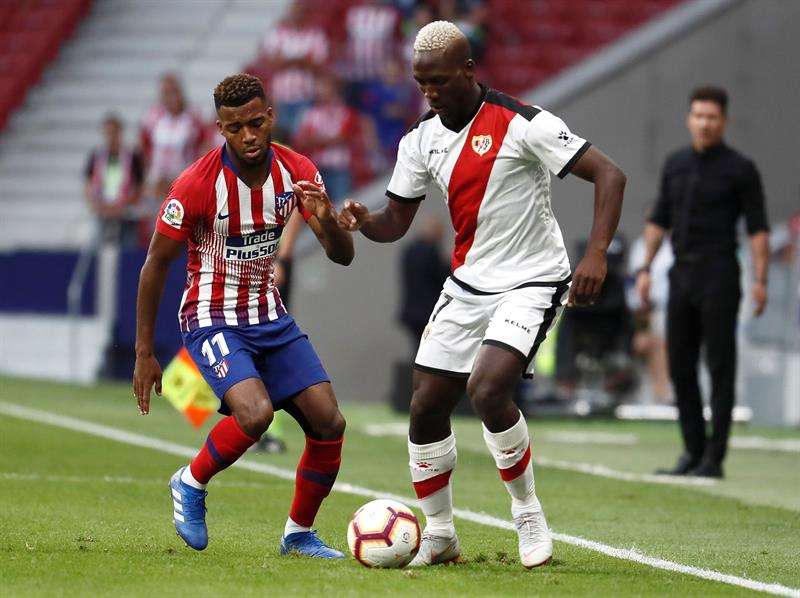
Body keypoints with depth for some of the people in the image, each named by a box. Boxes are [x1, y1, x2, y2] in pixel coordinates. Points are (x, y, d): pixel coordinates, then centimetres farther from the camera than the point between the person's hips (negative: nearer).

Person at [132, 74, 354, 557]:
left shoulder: (297, 172, -6)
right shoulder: (197, 185, -20)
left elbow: (343, 256, -5)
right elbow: (155, 266, -10)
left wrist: (328, 221, -30)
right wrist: (144, 353, -9)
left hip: (271, 317, 5)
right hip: (212, 320, -5)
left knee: (329, 423, -5)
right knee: (256, 413, -29)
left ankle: (299, 533, 15)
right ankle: (192, 483, 0)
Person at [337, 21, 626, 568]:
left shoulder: (522, 124, -17)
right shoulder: (422, 140, 4)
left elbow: (609, 175, -18)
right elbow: (396, 223, 11)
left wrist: (596, 255, -29)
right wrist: (362, 221, -13)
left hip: (531, 283, -7)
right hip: (467, 285, 7)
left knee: (488, 389, -27)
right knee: (426, 408, 2)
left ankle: (529, 515, -6)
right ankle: (439, 535, 20)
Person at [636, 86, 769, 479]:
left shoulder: (740, 169, -4)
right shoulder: (676, 165, 12)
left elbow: (758, 228, -6)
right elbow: (659, 220, 17)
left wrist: (760, 281, -14)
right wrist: (645, 269, 9)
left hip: (720, 276, -6)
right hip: (682, 276, 6)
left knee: (720, 368, -4)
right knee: (680, 365, 6)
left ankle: (714, 459, -3)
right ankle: (693, 453, 15)